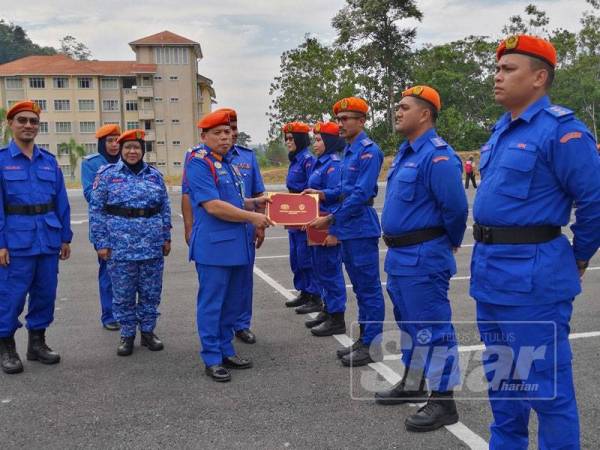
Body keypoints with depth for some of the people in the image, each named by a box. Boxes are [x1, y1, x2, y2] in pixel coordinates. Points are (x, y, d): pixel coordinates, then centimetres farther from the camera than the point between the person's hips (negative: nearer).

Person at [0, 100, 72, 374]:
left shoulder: (49, 161, 10)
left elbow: (62, 202, 11)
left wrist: (65, 238, 8)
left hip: (48, 239, 4)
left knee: (45, 293, 11)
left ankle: (37, 342, 26)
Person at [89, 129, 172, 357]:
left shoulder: (155, 175, 8)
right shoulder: (107, 174, 0)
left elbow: (165, 209, 12)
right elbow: (96, 211, -1)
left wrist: (166, 238, 8)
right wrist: (101, 243, -6)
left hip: (152, 246, 2)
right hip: (120, 246, -2)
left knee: (151, 291, 9)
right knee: (123, 293, 6)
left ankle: (148, 331, 24)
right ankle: (127, 335, 21)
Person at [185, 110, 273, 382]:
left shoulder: (230, 164, 16)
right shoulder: (198, 164, -11)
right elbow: (213, 206, -19)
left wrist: (254, 203, 7)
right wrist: (251, 216, -14)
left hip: (238, 245, 9)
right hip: (214, 245, -8)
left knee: (232, 303, 14)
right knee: (212, 304, 1)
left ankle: (226, 351, 27)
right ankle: (212, 359, 12)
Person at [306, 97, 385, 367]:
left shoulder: (369, 151, -14)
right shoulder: (348, 150, 14)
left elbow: (361, 194, -20)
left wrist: (331, 219, -17)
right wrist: (322, 194, 3)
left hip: (362, 228, -9)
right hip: (348, 229, 10)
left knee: (368, 287, -1)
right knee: (360, 287, 16)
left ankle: (372, 344, 9)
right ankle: (364, 338, 26)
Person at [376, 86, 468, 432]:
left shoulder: (437, 155, -19)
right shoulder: (406, 151, 13)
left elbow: (456, 207, -23)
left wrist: (451, 242, -6)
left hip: (424, 257, -10)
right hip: (400, 255, 10)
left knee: (433, 328, -1)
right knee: (410, 323, 21)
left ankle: (443, 401, 12)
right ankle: (412, 384, 37)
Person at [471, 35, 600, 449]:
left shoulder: (561, 130, -14)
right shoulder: (501, 130, 13)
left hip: (532, 275, -9)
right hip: (490, 268, 9)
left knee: (545, 383, 3)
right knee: (500, 375, 21)